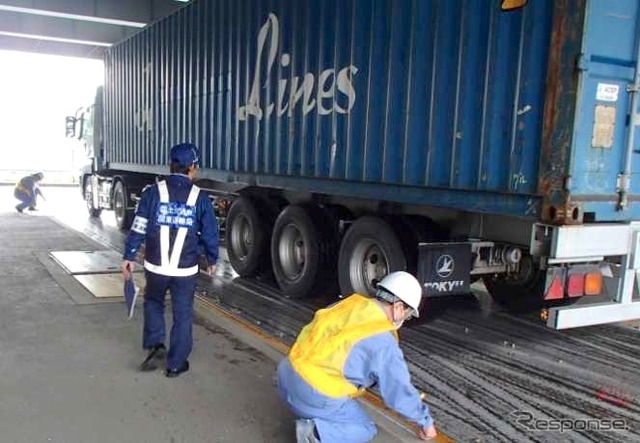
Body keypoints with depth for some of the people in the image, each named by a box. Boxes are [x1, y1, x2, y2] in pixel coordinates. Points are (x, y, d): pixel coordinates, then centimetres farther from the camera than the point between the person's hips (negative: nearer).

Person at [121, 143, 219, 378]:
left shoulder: (153, 192, -4)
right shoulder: (200, 197, -3)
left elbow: (138, 228, -4)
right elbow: (210, 233, 3)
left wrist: (129, 256, 6)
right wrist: (212, 259, 17)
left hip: (155, 265, 1)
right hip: (186, 269, 0)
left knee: (153, 303, 26)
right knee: (182, 314, 12)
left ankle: (155, 346, 12)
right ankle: (176, 364, 18)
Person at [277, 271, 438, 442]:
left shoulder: (350, 303, 7)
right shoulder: (383, 342, -12)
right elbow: (401, 391, -2)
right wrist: (426, 422, 16)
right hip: (315, 395, -7)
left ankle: (306, 414, 16)